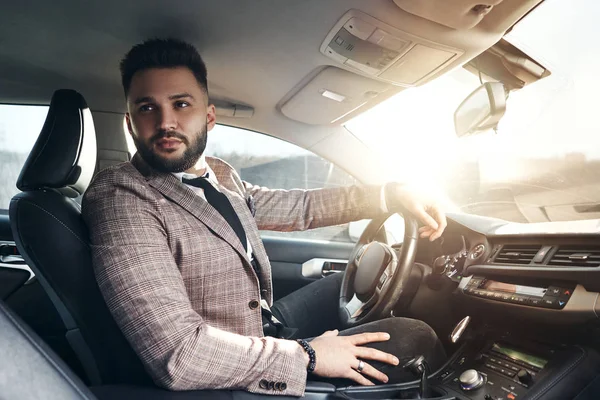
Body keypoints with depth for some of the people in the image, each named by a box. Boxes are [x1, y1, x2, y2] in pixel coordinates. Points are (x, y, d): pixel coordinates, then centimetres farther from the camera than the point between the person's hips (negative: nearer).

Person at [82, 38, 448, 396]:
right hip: (231, 380, -8)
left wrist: (393, 193, 4)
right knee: (412, 338, -8)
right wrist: (307, 355, -22)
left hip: (267, 324, 8)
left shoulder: (221, 176, 1)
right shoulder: (119, 198, -24)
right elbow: (178, 354, -31)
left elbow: (298, 208, 13)